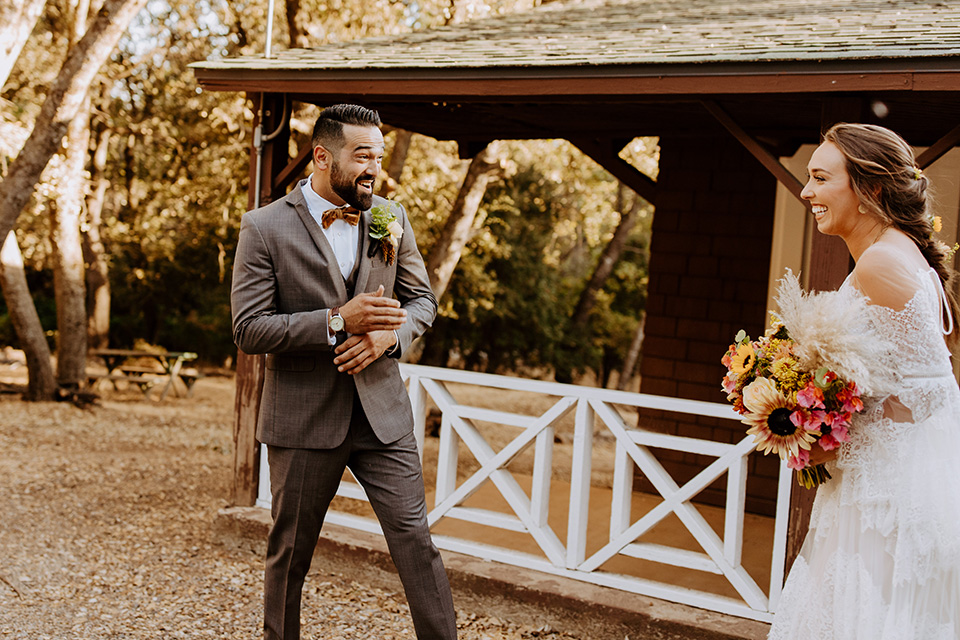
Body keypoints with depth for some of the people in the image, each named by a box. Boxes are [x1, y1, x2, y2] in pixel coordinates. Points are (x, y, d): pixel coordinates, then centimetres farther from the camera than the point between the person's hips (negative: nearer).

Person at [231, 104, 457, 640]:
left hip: (382, 410, 3)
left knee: (416, 538, -1)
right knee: (290, 551, 11)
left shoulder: (392, 219, 6)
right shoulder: (265, 228, -7)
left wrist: (390, 334, -10)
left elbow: (422, 298, 13)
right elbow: (249, 329, -12)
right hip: (304, 418, -2)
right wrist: (337, 322, -23)